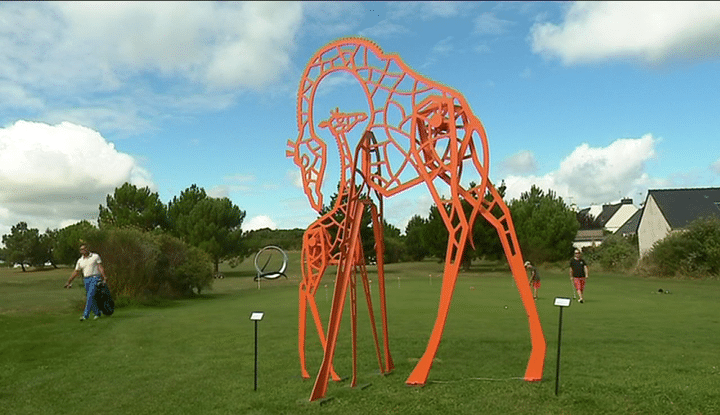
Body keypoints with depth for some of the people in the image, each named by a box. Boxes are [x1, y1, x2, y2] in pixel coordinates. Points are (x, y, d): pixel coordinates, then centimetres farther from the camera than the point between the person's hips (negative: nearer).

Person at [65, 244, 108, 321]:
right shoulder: (80, 260, 12)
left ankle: (85, 315, -17)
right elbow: (76, 272, 17)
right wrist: (69, 282, 16)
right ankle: (97, 313, 23)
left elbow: (100, 267, -6)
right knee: (91, 298, 7)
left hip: (95, 278, -5)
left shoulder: (95, 256, 1)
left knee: (90, 296, -16)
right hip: (86, 280, 5)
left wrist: (104, 277, -17)